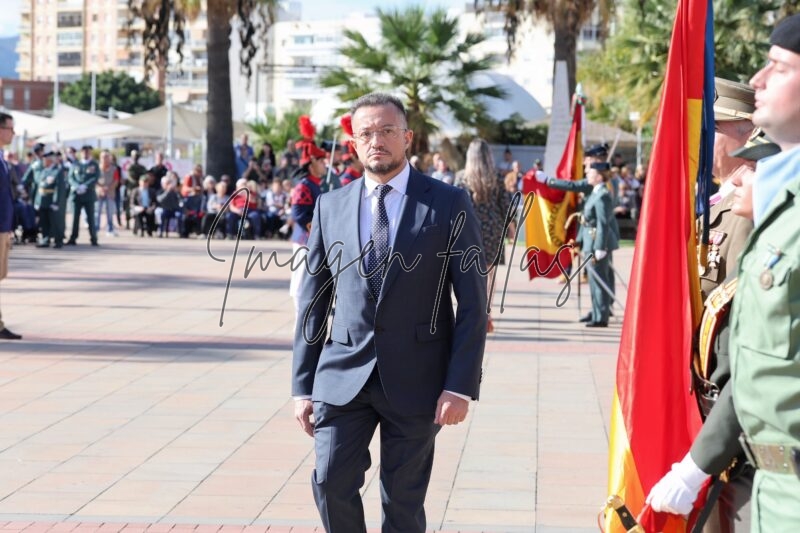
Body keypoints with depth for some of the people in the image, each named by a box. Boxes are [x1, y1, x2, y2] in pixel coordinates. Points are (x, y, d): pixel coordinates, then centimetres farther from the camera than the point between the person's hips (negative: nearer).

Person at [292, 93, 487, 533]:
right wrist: (303, 385, 5)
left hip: (415, 380, -2)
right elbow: (312, 301, 10)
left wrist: (461, 385, -10)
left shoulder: (449, 204, -2)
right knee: (331, 481, -10)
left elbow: (473, 303, -4)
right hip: (343, 376, 2)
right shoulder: (330, 206, 7)